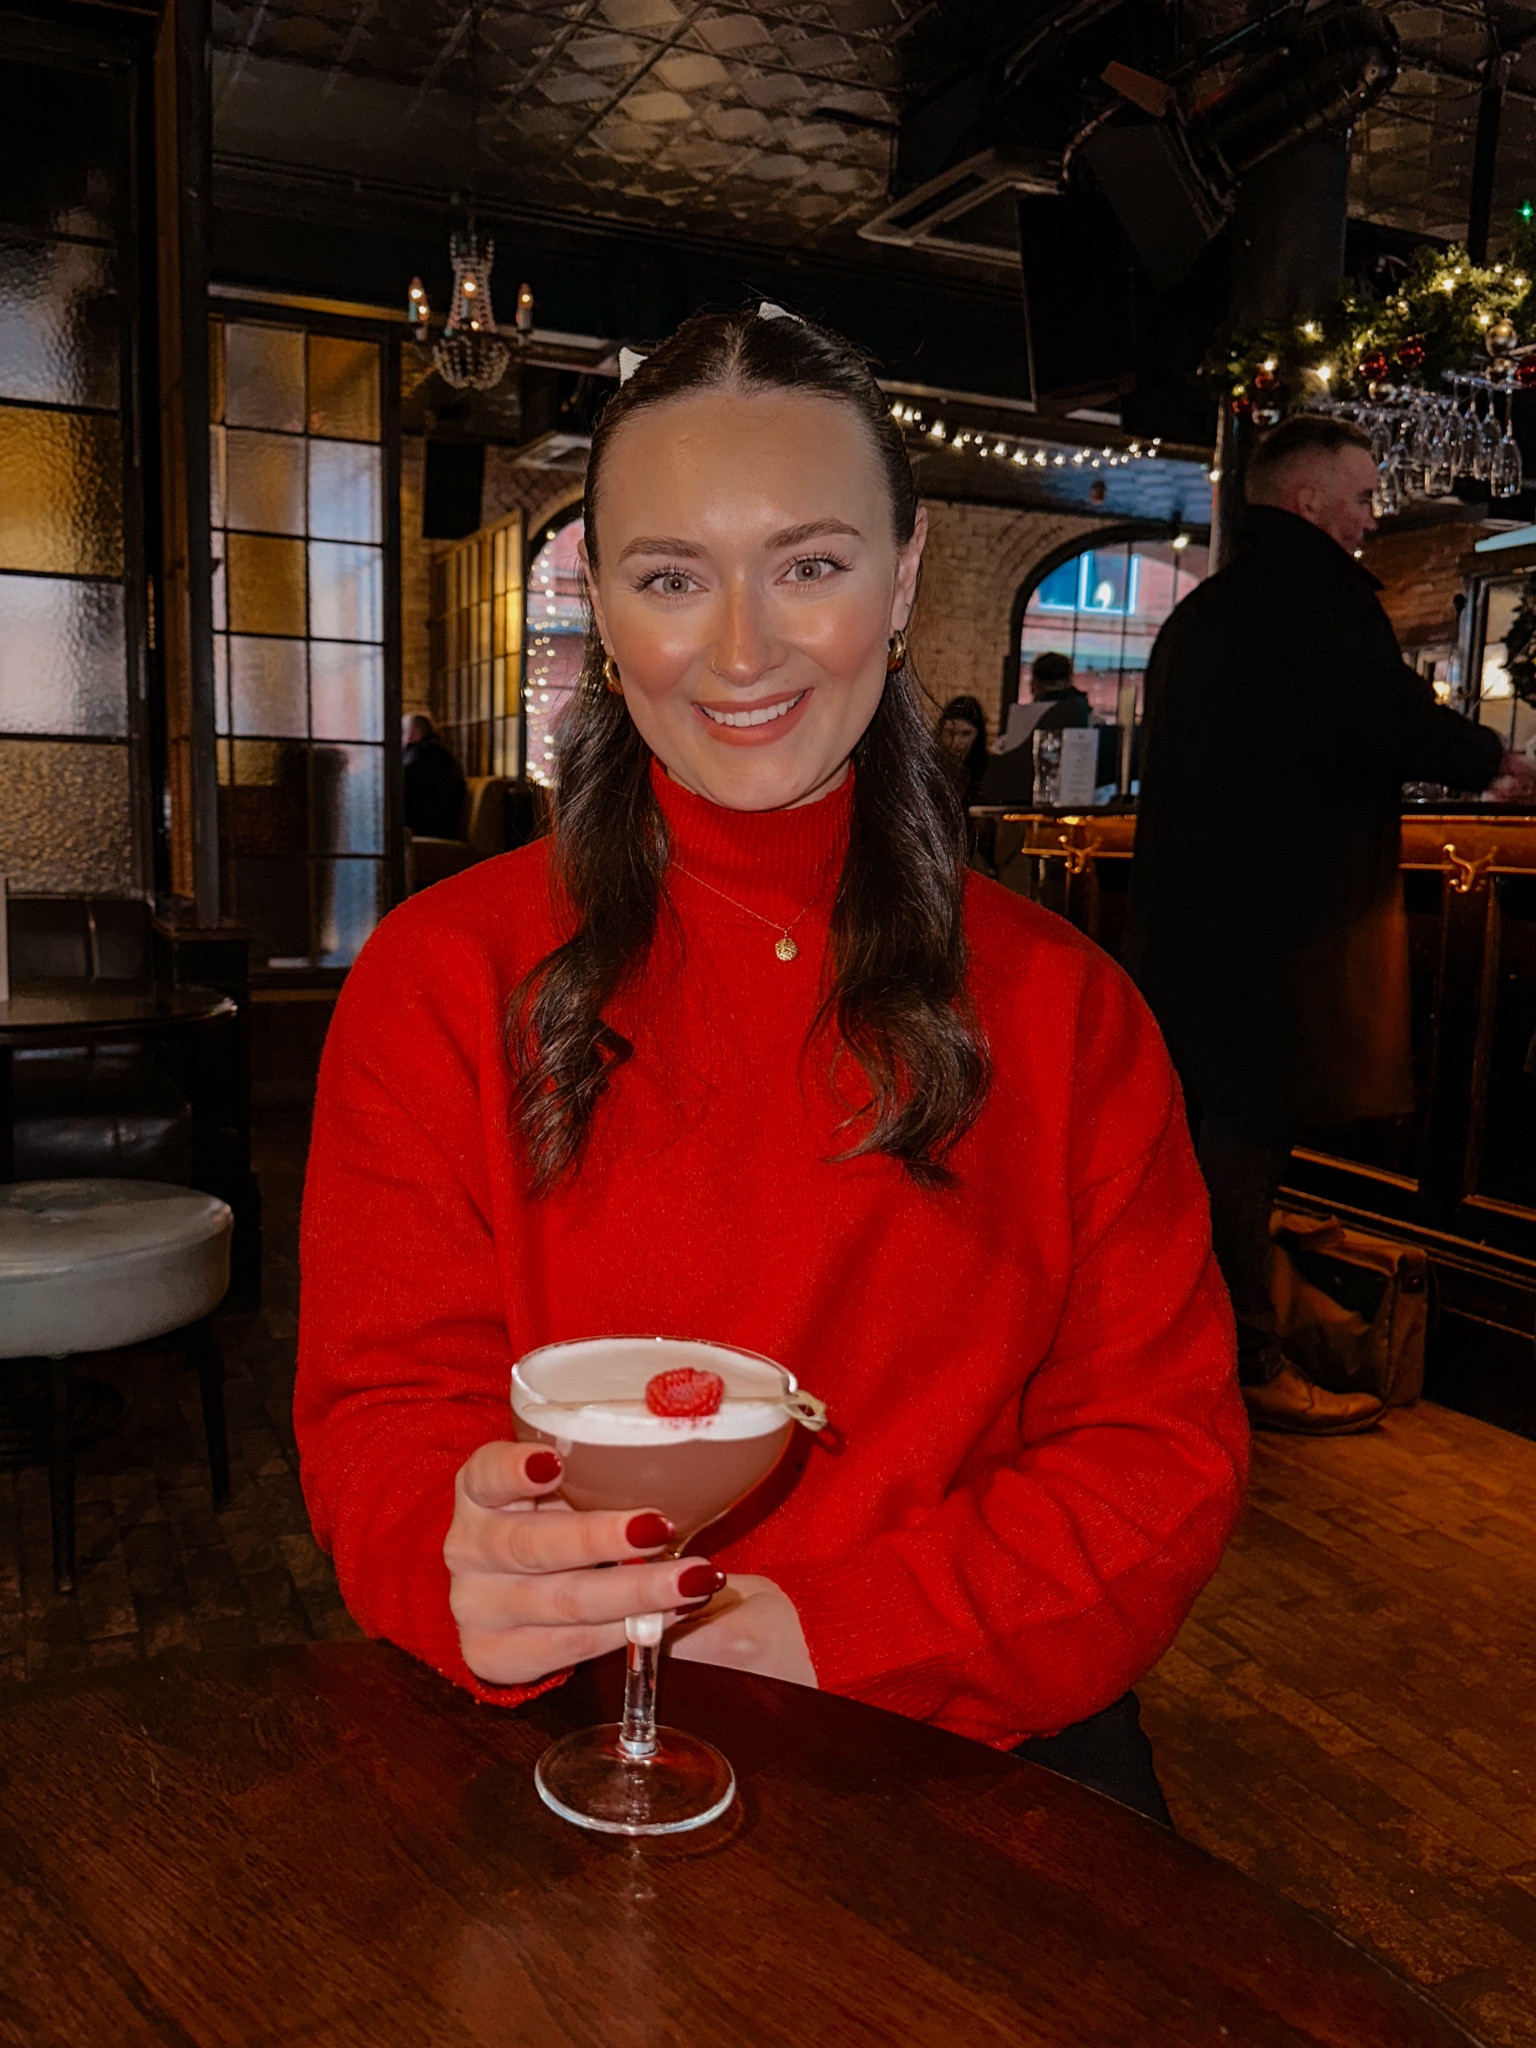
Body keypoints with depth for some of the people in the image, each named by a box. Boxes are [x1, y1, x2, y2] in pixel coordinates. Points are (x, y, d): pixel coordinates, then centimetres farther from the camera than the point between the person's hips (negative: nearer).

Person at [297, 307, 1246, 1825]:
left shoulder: (1057, 1002, 4)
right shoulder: (440, 978, 1)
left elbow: (1164, 1443, 1)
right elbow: (385, 1413, -1)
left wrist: (835, 1630, -14)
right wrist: (470, 1568, -25)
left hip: (974, 1738, 2)